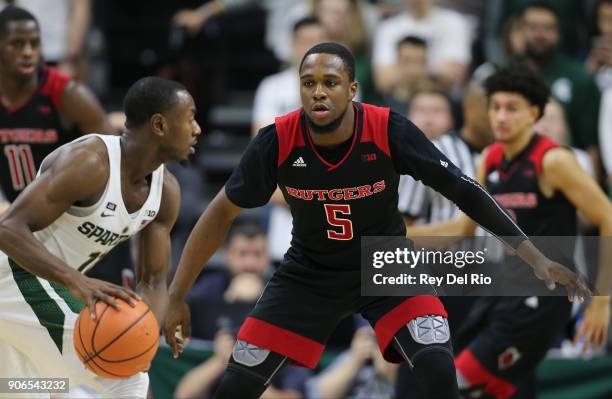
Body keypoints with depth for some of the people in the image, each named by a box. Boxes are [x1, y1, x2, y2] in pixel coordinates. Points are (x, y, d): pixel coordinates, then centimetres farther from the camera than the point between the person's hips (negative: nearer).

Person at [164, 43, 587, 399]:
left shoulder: (389, 131, -24)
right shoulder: (277, 142, -21)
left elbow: (463, 189, -15)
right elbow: (224, 211, -8)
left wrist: (533, 256, -18)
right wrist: (177, 295, -9)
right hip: (310, 271, 1)